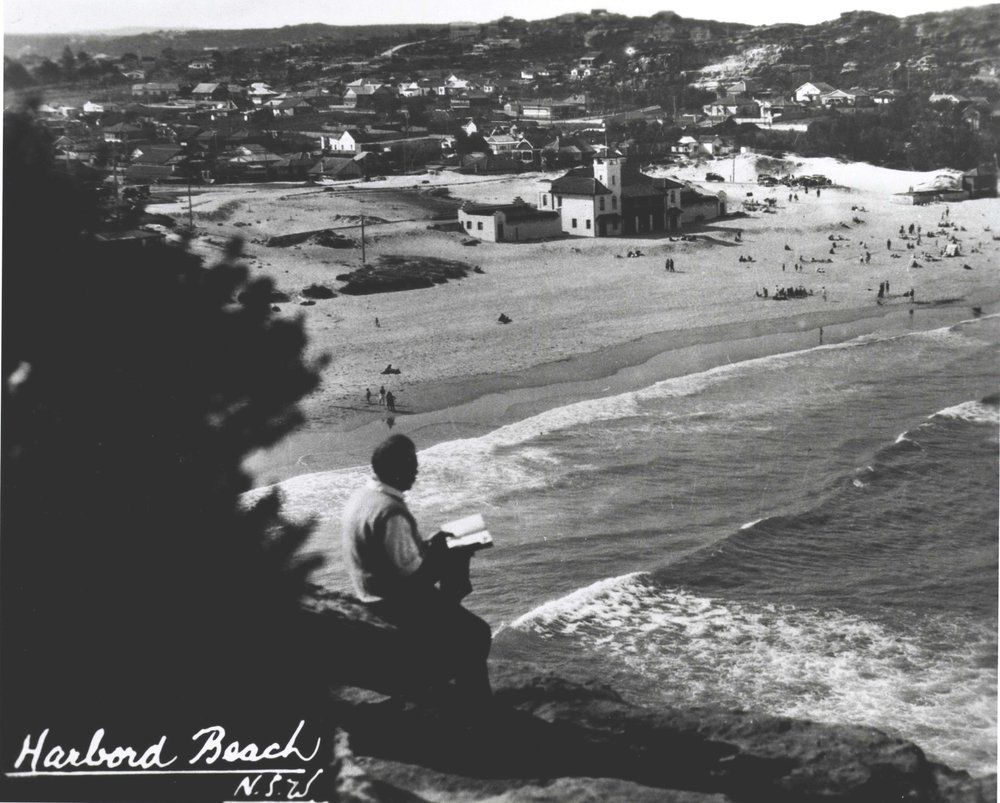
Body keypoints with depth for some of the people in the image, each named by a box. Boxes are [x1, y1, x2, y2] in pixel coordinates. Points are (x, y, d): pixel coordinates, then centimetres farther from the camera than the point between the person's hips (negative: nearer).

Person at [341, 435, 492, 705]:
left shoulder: (362, 496, 2)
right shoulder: (390, 511, -29)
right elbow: (411, 572, -25)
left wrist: (429, 545, 8)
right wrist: (441, 555, -10)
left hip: (374, 593, 10)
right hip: (396, 604, -10)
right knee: (476, 634, -4)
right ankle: (473, 704, 9)